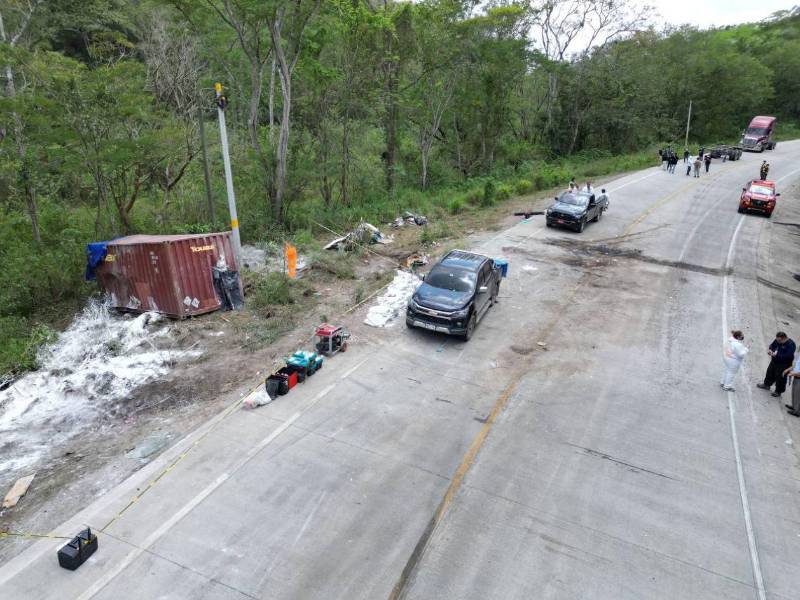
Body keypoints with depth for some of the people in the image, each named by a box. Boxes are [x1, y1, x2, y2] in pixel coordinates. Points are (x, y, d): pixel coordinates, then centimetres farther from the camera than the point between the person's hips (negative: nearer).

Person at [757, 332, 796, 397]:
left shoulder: (790, 344, -27)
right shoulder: (777, 340, -5)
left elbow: (788, 356, -32)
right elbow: (772, 345, 13)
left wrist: (777, 355, -33)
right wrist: (770, 350, -9)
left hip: (783, 365, -8)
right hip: (774, 362, 8)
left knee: (780, 378, 7)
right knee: (770, 373, 24)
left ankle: (778, 391, 26)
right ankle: (767, 384, 46)